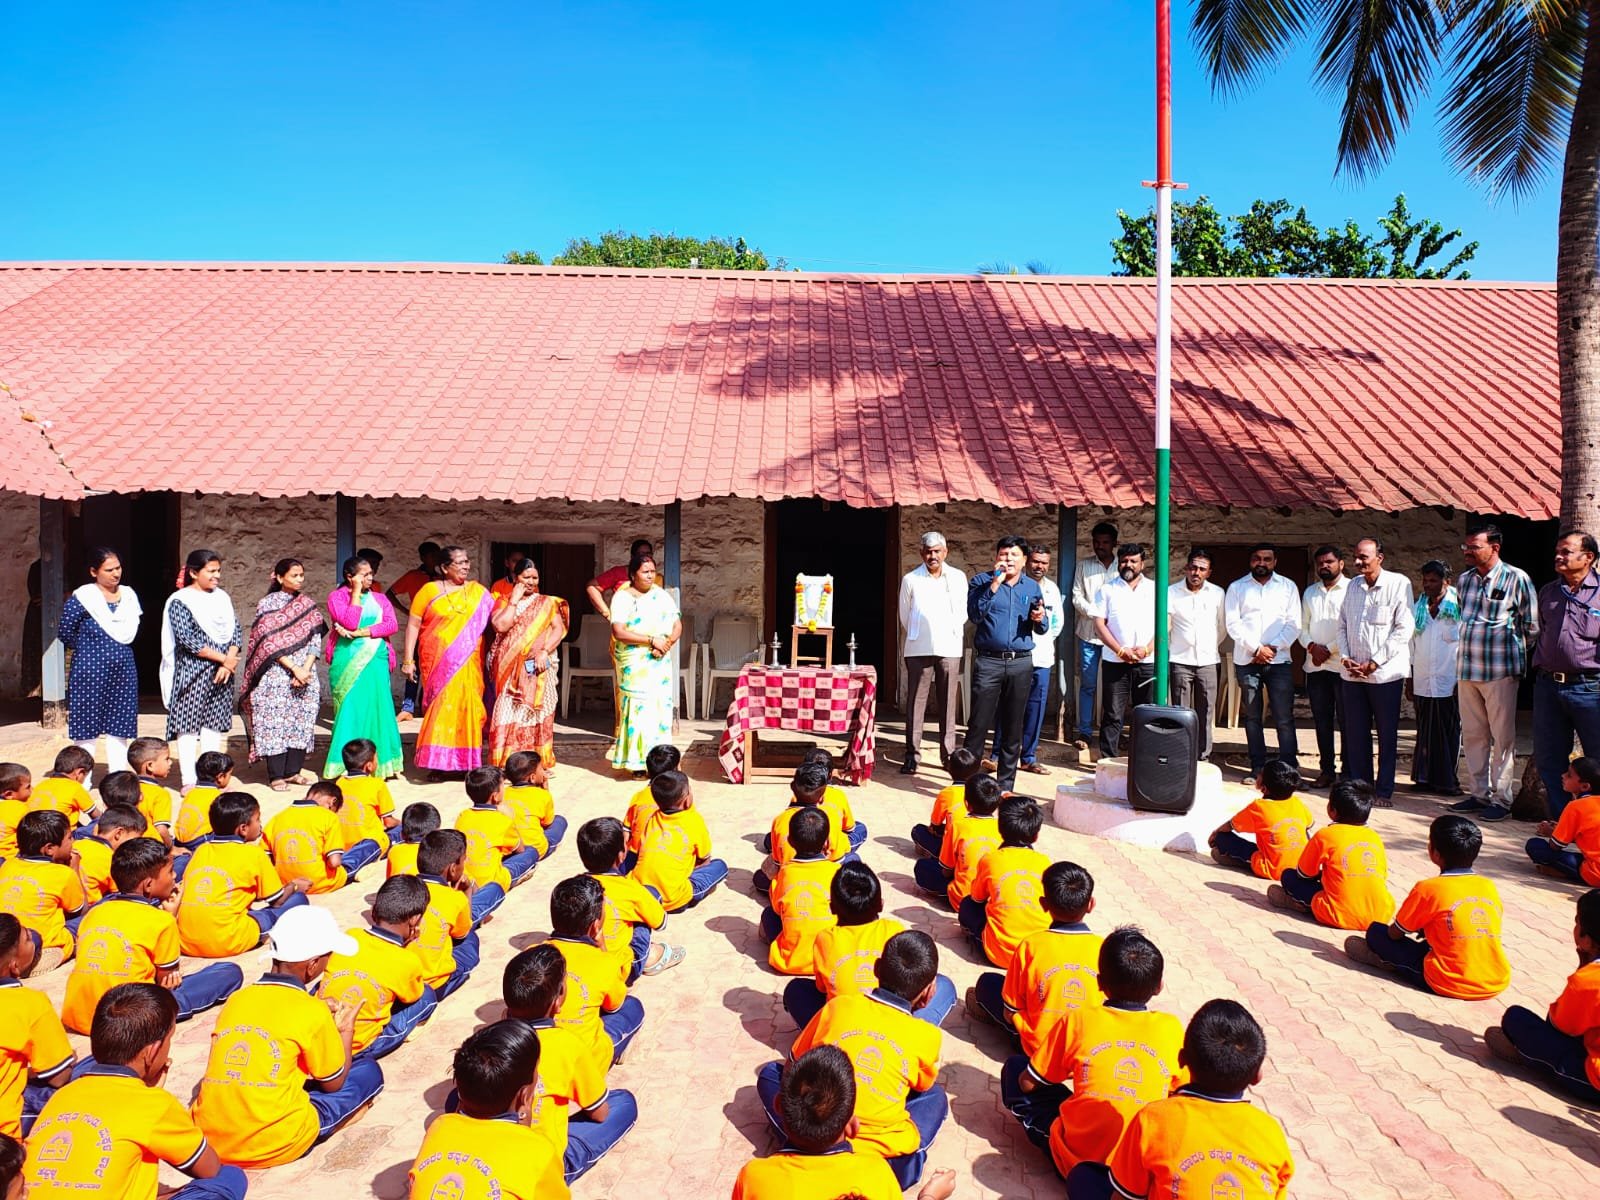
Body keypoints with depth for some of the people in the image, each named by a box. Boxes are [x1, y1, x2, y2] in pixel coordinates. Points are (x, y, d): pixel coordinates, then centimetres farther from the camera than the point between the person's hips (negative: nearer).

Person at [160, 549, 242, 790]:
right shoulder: (179, 601, -6)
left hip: (221, 673, 5)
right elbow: (188, 640, -15)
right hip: (191, 672, -5)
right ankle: (189, 780, 3)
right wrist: (223, 658, -14)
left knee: (214, 724, 8)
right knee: (188, 725, -1)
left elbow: (235, 631, 7)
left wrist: (229, 663, -8)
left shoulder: (222, 597, 11)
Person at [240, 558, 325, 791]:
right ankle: (276, 775, 1)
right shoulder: (267, 604, -1)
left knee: (302, 720, 3)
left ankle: (293, 771, 12)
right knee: (275, 721, -4)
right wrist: (294, 668, -14)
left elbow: (316, 640, 6)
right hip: (276, 674, -4)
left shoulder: (308, 605, 10)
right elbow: (269, 642, -8)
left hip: (305, 673, 4)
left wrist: (306, 669, -8)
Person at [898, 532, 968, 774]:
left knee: (948, 704, 3)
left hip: (949, 649, 1)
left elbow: (962, 613, 14)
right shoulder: (910, 580, 4)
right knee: (915, 702, -2)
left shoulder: (958, 578, 9)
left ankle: (949, 754, 11)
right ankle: (912, 755, 3)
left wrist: (951, 634, 13)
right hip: (918, 649, -1)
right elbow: (904, 616, 10)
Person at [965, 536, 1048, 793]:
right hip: (988, 661, -3)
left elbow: (1042, 628, 18)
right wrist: (995, 583, -18)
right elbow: (975, 615, -15)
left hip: (1021, 663, 4)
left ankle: (1006, 785, 18)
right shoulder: (982, 581, 1)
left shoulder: (1033, 587, 12)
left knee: (1013, 727, 9)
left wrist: (1039, 619, -5)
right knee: (978, 724, -5)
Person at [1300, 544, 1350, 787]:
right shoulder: (1310, 592, 16)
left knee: (1345, 721, -2)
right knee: (1322, 720, 8)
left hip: (1342, 665, -5)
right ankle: (1326, 770, 15)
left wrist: (1329, 649, -12)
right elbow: (1302, 626, 16)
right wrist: (1312, 646, -3)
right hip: (1315, 666, 5)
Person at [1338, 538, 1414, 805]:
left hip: (1385, 673, -5)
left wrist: (1374, 662, -13)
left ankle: (1384, 791, 11)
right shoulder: (1353, 585, 11)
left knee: (1387, 735, 4)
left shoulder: (1399, 584, -6)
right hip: (1352, 673, 5)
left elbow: (1404, 628, -11)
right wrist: (1345, 657, -1)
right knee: (1356, 733, 8)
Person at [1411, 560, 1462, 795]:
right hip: (1422, 684, 4)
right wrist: (1409, 679, 12)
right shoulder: (1418, 610, 12)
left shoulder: (1457, 609, -3)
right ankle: (1425, 778, 15)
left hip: (1449, 684, -4)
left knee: (1449, 733, 2)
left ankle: (1447, 780, 9)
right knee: (1425, 733, 8)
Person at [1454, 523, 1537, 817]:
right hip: (1467, 670, 6)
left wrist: (1515, 651, 8)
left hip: (1500, 671, -6)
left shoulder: (1516, 578, -7)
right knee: (1472, 735, 10)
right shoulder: (1464, 579, 10)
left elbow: (1532, 625, 0)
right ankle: (1478, 794, 18)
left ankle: (1501, 798, 8)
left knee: (1503, 738, 1)